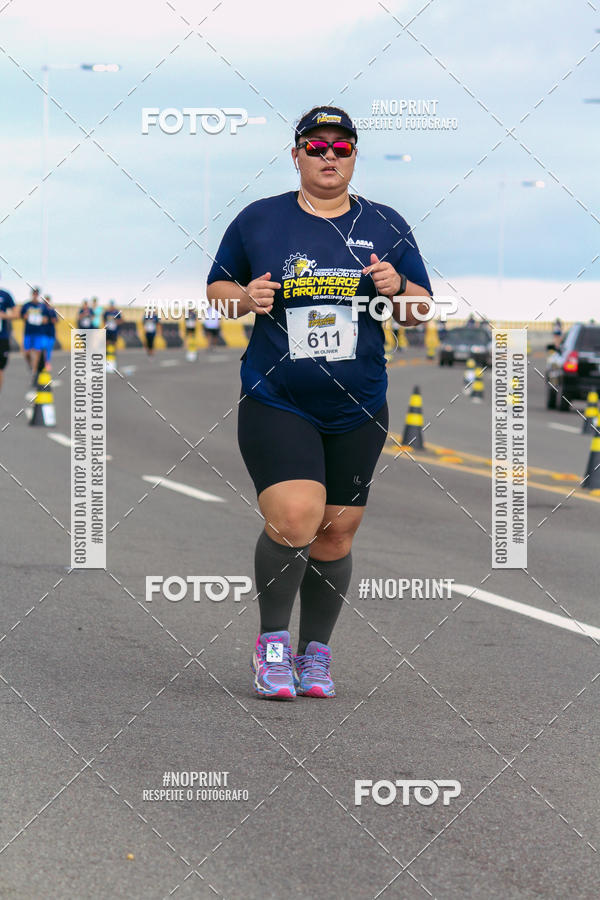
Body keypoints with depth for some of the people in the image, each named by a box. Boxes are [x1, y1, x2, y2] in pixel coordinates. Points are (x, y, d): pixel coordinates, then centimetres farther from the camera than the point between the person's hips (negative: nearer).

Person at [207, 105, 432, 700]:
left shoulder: (385, 226, 8)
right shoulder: (258, 221, 3)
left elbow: (421, 310, 11)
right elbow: (216, 287, 12)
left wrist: (397, 288, -11)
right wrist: (245, 298, -10)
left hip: (358, 411, 3)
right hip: (276, 403, -3)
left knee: (336, 534, 5)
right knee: (293, 520, -19)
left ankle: (315, 652, 21)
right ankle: (271, 643, -1)